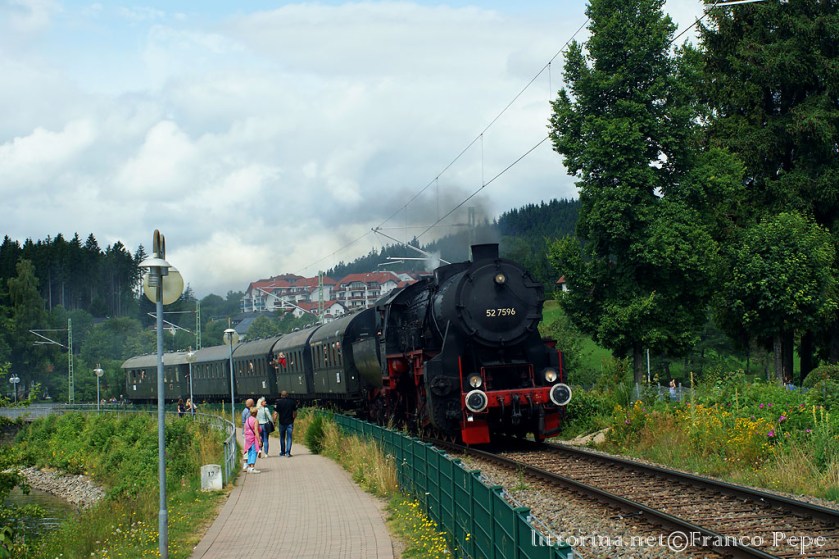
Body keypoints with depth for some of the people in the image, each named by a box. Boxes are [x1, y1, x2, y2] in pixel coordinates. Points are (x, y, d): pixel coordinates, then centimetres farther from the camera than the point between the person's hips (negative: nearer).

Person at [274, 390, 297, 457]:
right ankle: (288, 453, -7)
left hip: (282, 422, 0)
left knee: (282, 438, 14)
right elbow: (295, 413, 10)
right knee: (289, 438, 1)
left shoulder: (278, 402, -5)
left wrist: (274, 422, -3)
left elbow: (275, 413, -9)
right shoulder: (292, 401, 1)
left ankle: (282, 452, 22)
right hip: (290, 422, 0)